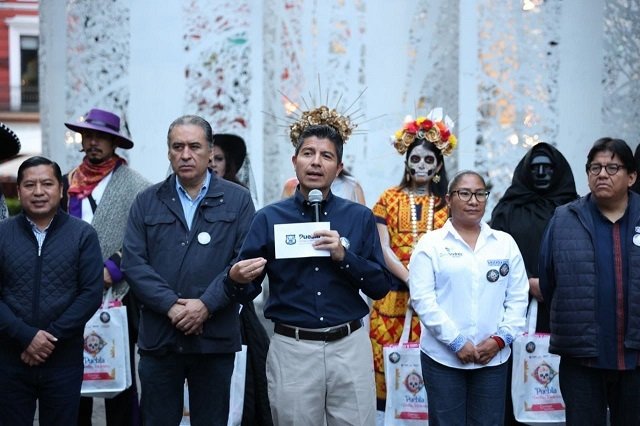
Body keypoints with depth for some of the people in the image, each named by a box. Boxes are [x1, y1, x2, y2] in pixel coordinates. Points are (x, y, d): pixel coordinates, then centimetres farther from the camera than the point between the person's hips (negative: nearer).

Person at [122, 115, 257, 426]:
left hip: (215, 338, -1)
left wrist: (206, 305, -14)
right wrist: (170, 305, -13)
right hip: (158, 338, 1)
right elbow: (133, 263, 0)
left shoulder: (237, 200, 6)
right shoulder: (146, 202, 9)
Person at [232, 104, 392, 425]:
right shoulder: (269, 218, 1)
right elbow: (247, 283, -3)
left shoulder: (359, 217, 4)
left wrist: (344, 256, -13)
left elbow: (381, 286, 2)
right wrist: (237, 278, -25)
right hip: (291, 350, -1)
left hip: (349, 347, 1)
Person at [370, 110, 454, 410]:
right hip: (395, 293, 0)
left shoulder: (447, 203, 8)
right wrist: (412, 280, -13)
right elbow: (383, 248, -1)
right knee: (388, 362, -2)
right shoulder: (389, 199, 7)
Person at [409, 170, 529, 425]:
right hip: (443, 357, -2)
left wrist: (500, 339, -6)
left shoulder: (505, 243, 10)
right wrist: (456, 342, -12)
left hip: (493, 357, 2)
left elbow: (518, 298, 7)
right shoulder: (430, 244, 1)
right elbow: (422, 299, -7)